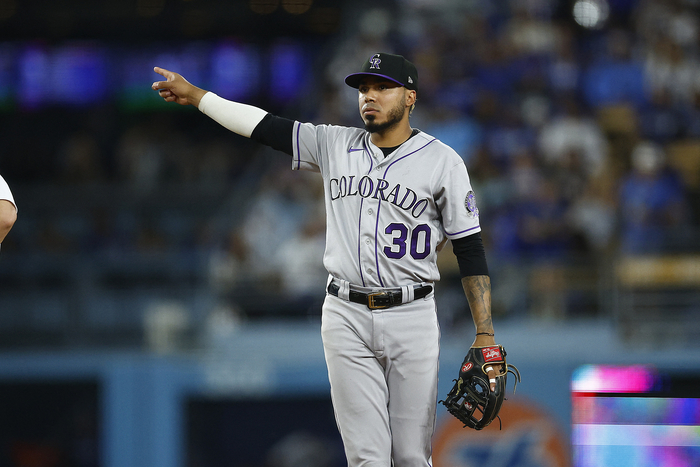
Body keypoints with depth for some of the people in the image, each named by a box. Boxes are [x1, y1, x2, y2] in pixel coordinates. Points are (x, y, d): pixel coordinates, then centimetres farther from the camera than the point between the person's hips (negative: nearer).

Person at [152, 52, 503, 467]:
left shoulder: (442, 161, -2)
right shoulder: (335, 145, 8)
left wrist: (485, 335, -9)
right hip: (346, 318, 2)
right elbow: (265, 126, 11)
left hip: (411, 318, -2)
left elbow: (471, 250, -3)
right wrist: (195, 95, 6)